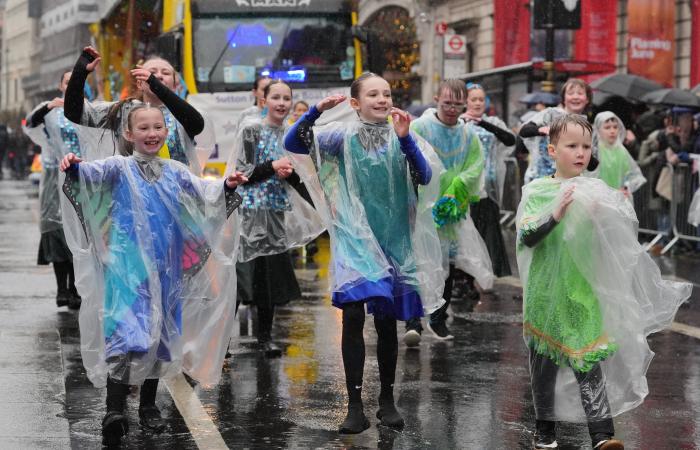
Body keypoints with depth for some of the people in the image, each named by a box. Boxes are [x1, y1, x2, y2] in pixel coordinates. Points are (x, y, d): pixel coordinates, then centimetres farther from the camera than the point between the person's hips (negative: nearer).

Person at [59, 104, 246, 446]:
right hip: (126, 267, -5)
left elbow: (204, 193, 9)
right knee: (125, 334, -18)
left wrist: (226, 186, -11)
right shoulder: (120, 168, -2)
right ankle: (114, 411, -22)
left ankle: (148, 405, 26)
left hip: (165, 268, 5)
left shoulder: (174, 172, 12)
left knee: (158, 335, 12)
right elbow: (94, 174, -19)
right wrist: (75, 168, -41)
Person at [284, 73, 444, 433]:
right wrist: (317, 111, -20)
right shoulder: (343, 136, -1)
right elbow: (292, 143, -7)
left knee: (387, 320, 9)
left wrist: (405, 138, -24)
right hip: (355, 237, -1)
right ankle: (355, 406, -8)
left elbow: (425, 178, -13)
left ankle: (387, 400, 23)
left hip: (393, 238, 1)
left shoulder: (401, 137, 0)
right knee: (353, 314, -13)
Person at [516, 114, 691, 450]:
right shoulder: (537, 191, -4)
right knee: (544, 362, 10)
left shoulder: (594, 191, 4)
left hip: (585, 291, 1)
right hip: (546, 292, -1)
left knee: (589, 362, -5)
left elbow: (621, 237, 4)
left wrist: (600, 217, -15)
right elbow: (526, 237, -14)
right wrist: (555, 215, -28)